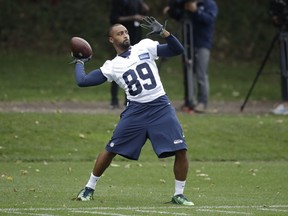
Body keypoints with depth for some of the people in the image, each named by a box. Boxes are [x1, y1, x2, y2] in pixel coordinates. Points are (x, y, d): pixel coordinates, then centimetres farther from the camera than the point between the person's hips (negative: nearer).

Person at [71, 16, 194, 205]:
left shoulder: (145, 47, 6)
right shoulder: (111, 66, 7)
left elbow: (177, 50, -2)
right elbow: (82, 81, 7)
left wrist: (163, 32, -14)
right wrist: (79, 62, 22)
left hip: (161, 107, -1)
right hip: (135, 111, 1)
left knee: (181, 150, -12)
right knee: (110, 150, 2)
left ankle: (179, 195, 3)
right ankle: (89, 188, 21)